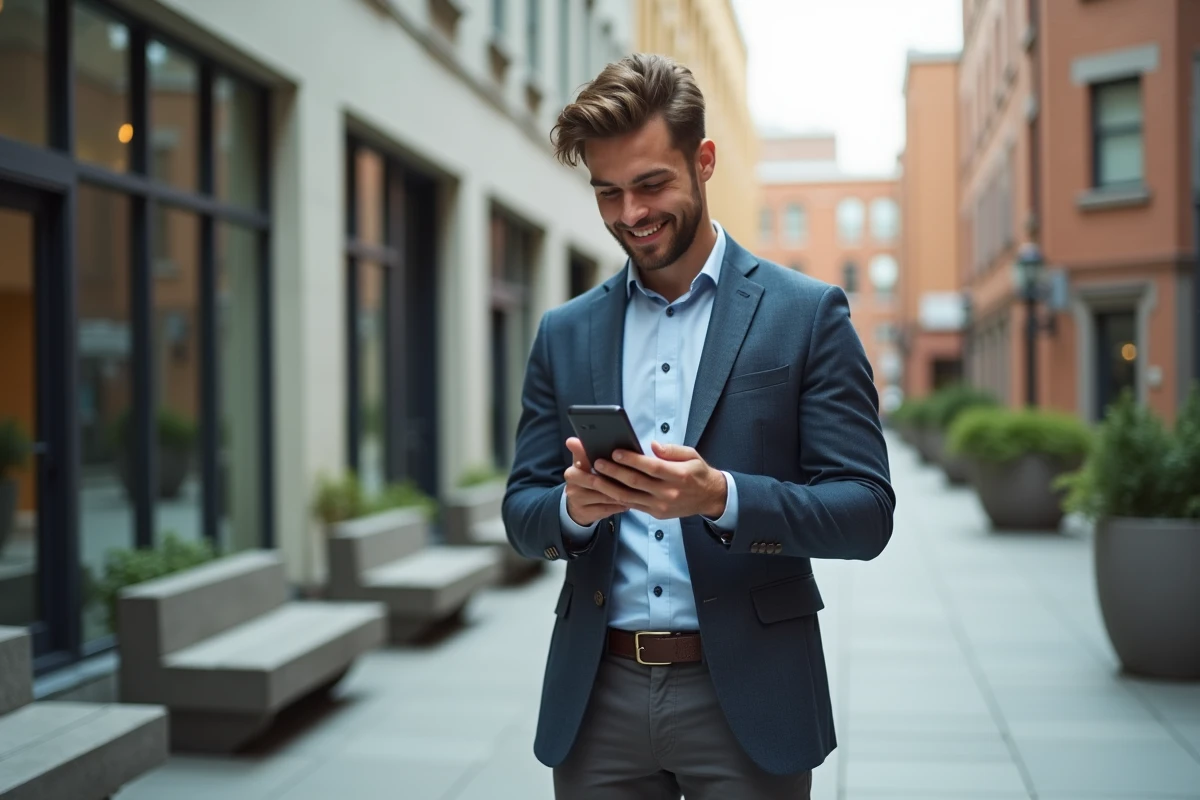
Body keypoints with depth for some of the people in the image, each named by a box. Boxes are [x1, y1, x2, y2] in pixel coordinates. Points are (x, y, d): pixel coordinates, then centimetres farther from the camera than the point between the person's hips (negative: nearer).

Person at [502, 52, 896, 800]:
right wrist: (574, 506, -15)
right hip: (596, 697, 3)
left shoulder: (807, 312, -3)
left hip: (746, 698, -2)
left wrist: (720, 497, -23)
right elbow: (522, 515, 8)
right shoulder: (564, 333, 7)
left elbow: (867, 512, -7)